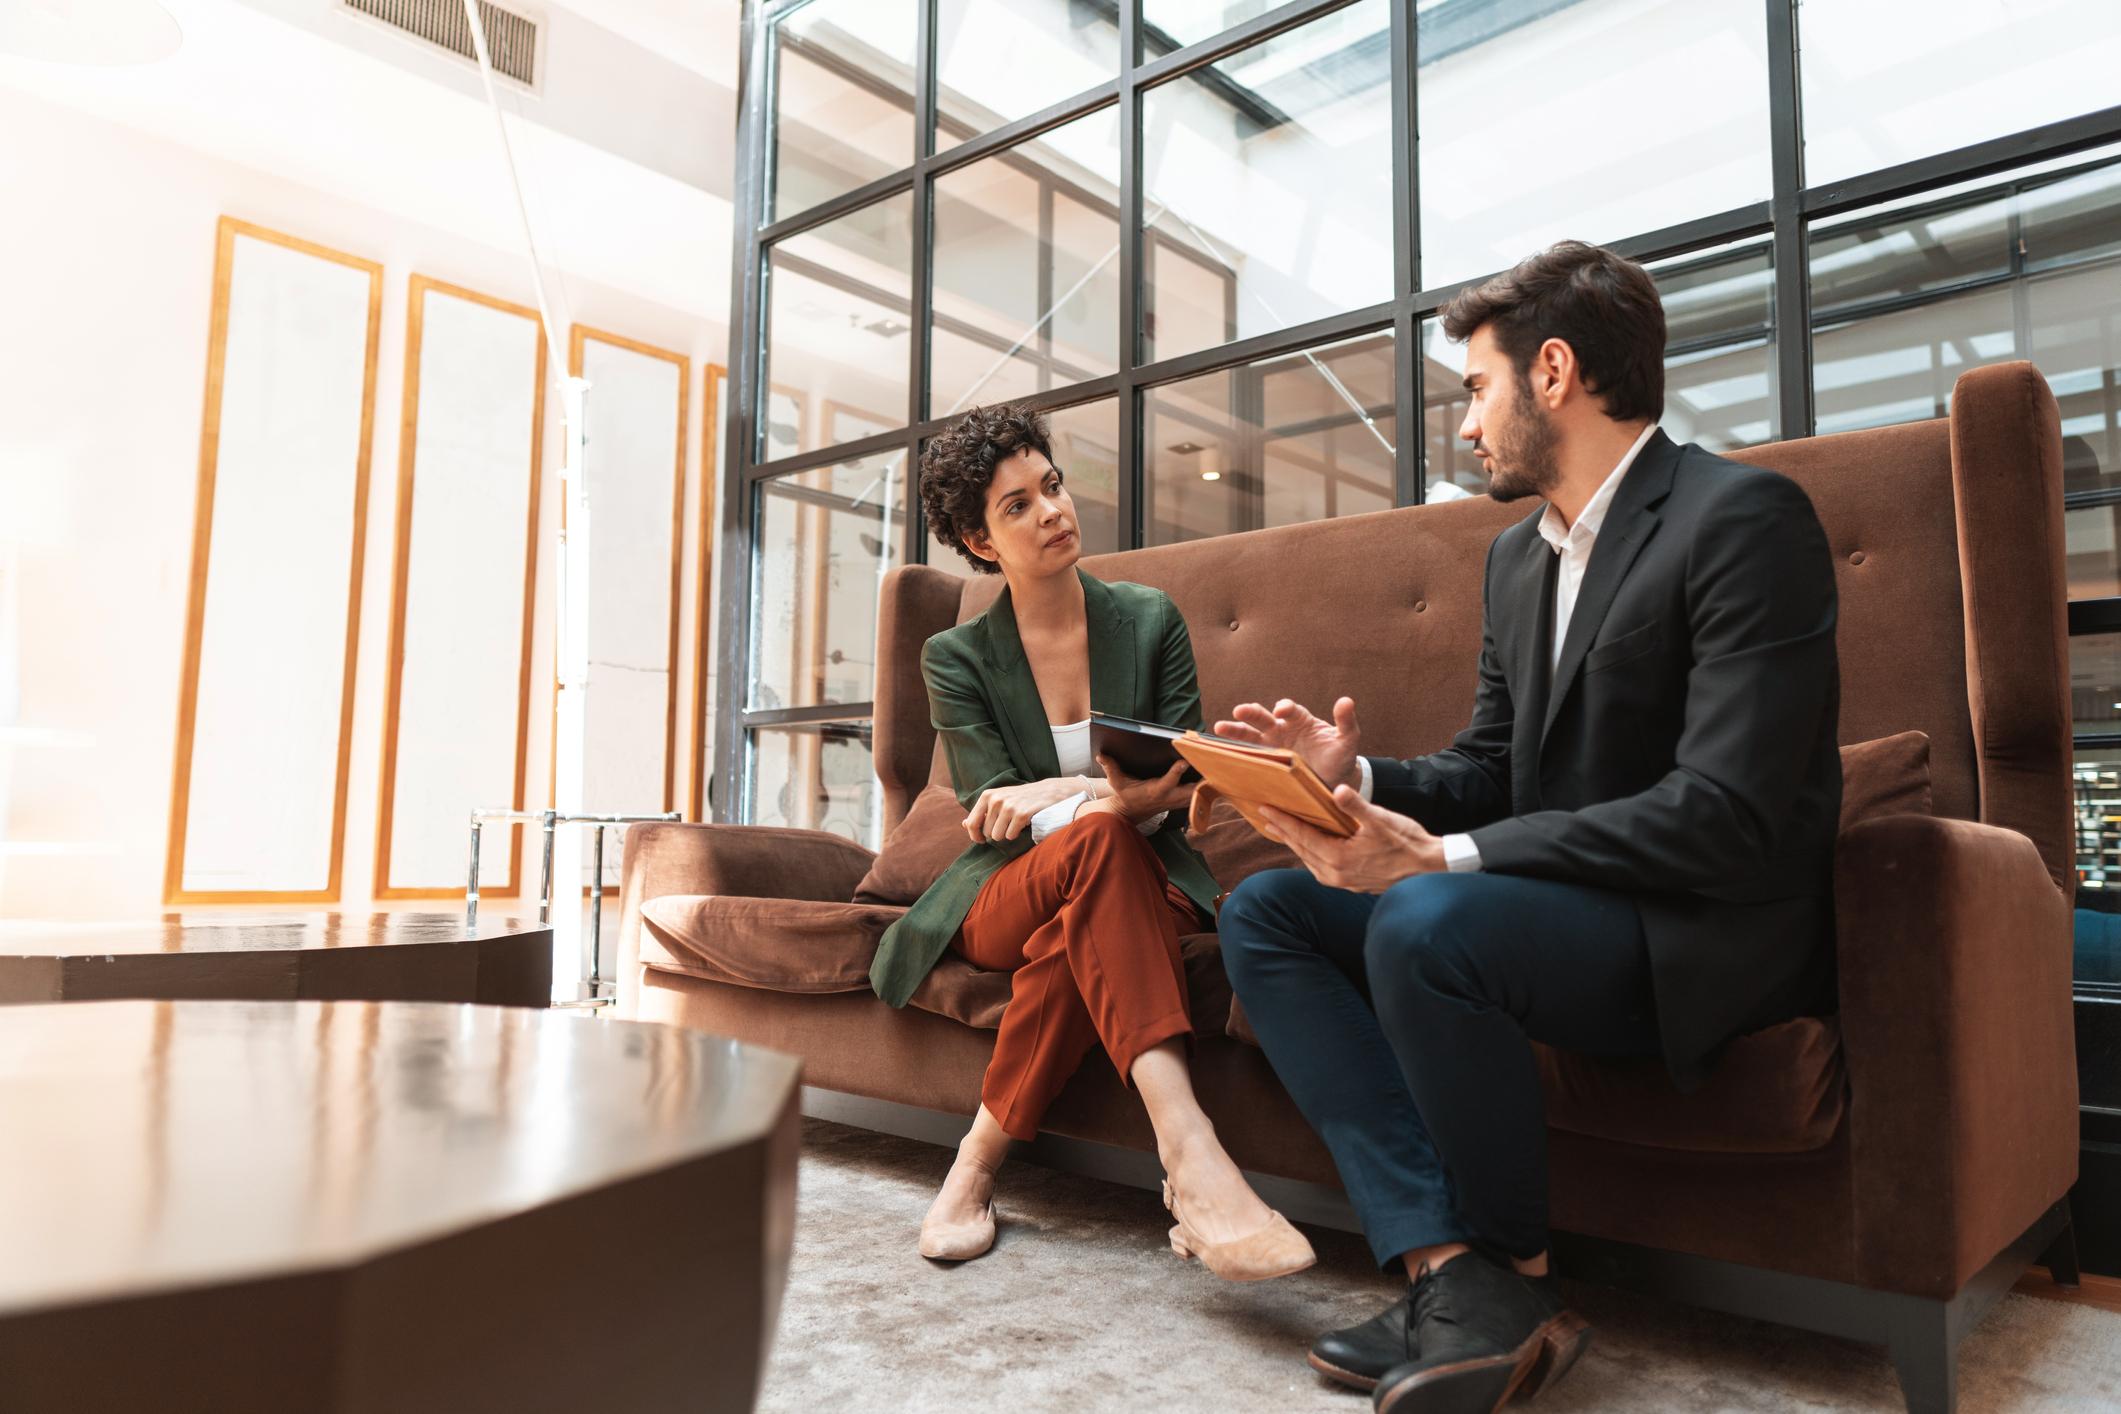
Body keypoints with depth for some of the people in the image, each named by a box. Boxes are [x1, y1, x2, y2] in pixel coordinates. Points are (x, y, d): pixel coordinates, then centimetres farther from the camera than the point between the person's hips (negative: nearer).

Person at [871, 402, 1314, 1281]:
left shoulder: (1151, 621, 4)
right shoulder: (958, 659, 1)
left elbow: (1182, 786, 0)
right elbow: (993, 815, -8)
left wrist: (1056, 795, -20)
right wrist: (1112, 797, -27)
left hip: (1139, 887, 1)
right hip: (1004, 897, -1)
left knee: (1072, 937, -38)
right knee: (1097, 840, -38)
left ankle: (979, 1162, -22)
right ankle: (1188, 1155, -48)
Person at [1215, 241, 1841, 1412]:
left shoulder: (1742, 518, -14)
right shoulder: (1516, 555, 13)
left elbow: (1729, 818, -23)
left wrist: (1444, 859, -27)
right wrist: (1360, 776, -6)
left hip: (1708, 931, -8)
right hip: (1548, 903, 9)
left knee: (1424, 924, -34)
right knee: (1262, 912, -4)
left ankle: (1521, 1274, -7)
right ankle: (1454, 1270, -15)